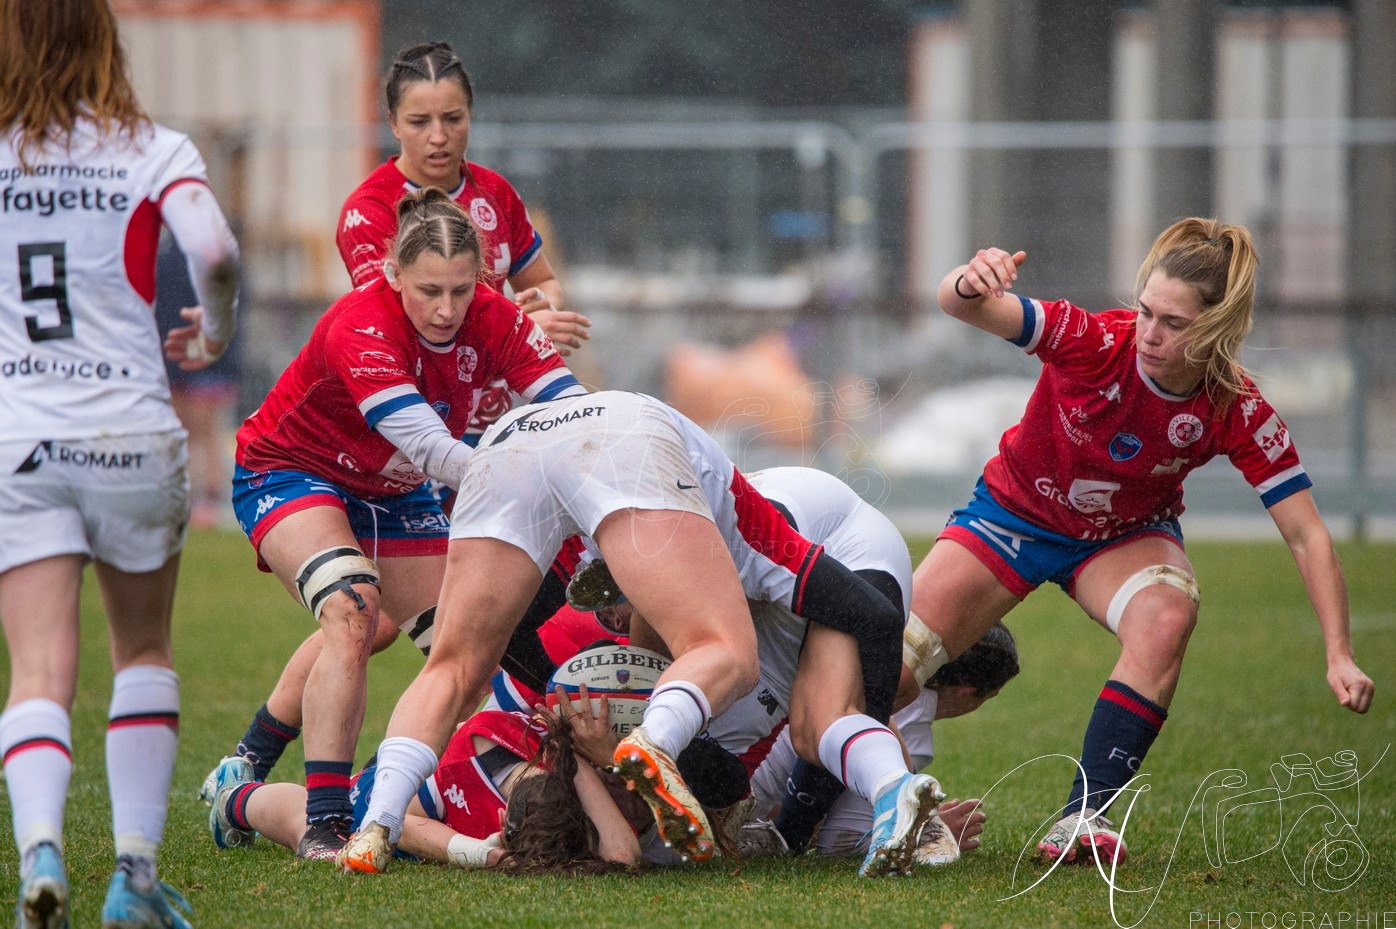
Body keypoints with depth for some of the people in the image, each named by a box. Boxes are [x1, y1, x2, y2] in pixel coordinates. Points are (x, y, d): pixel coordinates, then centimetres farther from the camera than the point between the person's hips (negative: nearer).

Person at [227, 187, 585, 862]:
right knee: (353, 609, -29)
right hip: (289, 472, -6)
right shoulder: (360, 328, -35)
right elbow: (431, 449, -44)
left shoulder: (493, 322, -19)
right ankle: (324, 823, -31)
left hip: (394, 495, 7)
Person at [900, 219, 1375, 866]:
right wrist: (969, 285, -69)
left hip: (1126, 536, 1)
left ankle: (1085, 814, -28)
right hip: (1014, 515, -1)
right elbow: (960, 307, -43)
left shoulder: (1238, 412, -26)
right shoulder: (1095, 342, -32)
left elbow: (1306, 535, -23)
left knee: (1167, 617, -34)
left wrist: (1339, 655, -34)